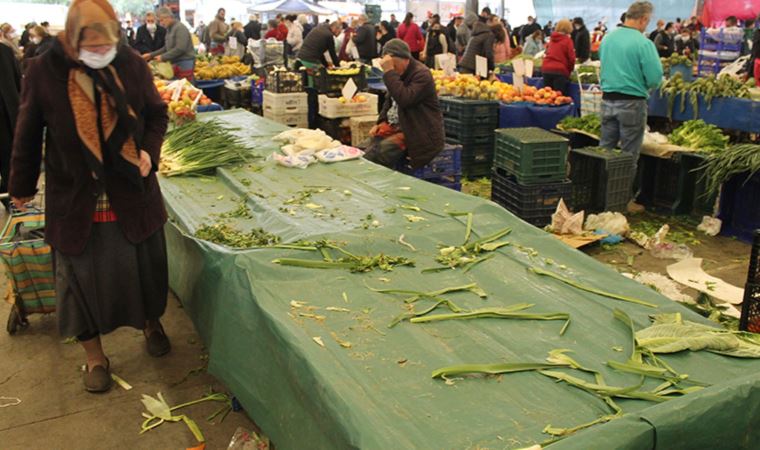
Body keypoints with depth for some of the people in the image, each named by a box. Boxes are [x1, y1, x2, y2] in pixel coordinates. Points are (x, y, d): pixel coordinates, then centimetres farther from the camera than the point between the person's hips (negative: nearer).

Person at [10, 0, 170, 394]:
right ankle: (94, 355, 30)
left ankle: (150, 322, 44)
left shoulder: (132, 65, -6)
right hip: (75, 200, -1)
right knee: (83, 276, 10)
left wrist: (149, 150, -11)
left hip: (132, 194, 1)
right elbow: (28, 136, 0)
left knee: (143, 267, 14)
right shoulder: (43, 72, -10)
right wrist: (22, 187, 8)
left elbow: (157, 114, 7)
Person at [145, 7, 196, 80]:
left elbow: (180, 49, -20)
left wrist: (163, 57, -15)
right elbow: (166, 48, 22)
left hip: (185, 64, -8)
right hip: (176, 64, 8)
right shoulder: (169, 29, 16)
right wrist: (151, 55, 14)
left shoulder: (180, 28, -12)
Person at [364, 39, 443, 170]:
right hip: (397, 126, 8)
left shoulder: (422, 74, -13)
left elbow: (405, 99, -29)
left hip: (421, 133, -8)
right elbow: (389, 100, 26)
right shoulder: (398, 73, 13)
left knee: (384, 148, -29)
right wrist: (381, 121, 9)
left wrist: (389, 72, -26)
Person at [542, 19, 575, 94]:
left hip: (546, 69, 5)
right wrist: (570, 69, 13)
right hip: (560, 71, -5)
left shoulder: (551, 39, 13)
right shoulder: (567, 40, -3)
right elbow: (571, 58, -5)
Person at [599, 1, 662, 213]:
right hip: (632, 103, -5)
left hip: (607, 100, 5)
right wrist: (645, 85, 5)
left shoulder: (607, 38, 4)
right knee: (629, 156, 5)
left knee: (604, 151, 14)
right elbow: (655, 77, -16)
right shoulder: (643, 43, -15)